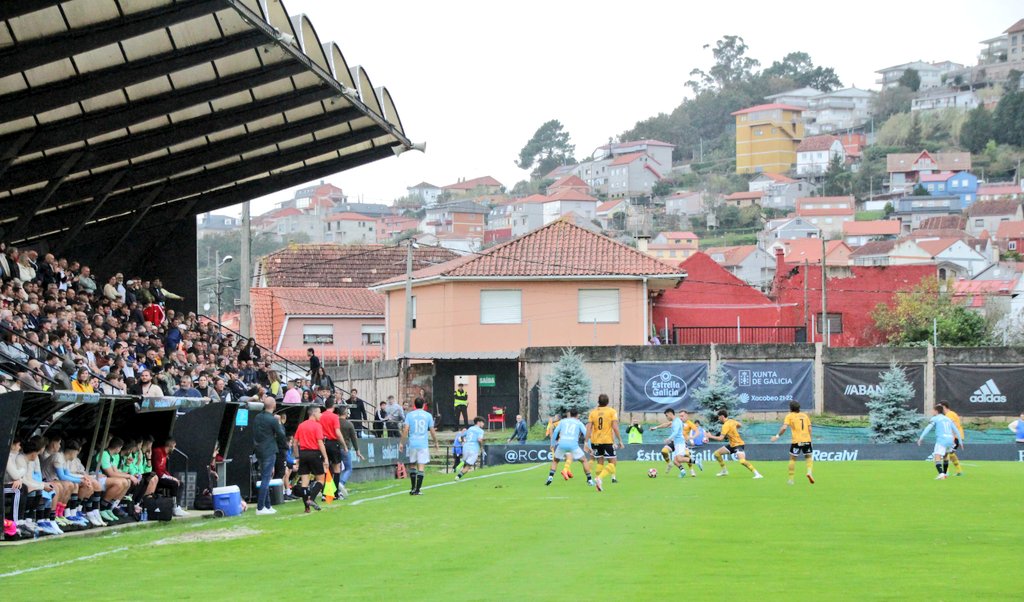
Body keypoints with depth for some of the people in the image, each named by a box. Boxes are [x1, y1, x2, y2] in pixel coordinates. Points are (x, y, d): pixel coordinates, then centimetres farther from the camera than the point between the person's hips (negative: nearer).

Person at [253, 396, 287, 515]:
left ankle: (267, 506, 20)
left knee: (265, 479, 15)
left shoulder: (257, 418, 7)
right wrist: (280, 424, 7)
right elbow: (281, 435, -7)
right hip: (269, 452, -8)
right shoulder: (273, 420, -15)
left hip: (259, 451, 8)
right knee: (266, 479, -5)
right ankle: (260, 508, -7)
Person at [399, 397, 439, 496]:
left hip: (412, 444, 1)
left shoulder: (409, 415, 2)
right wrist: (435, 442, 19)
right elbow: (432, 431, 6)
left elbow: (405, 430, -4)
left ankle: (413, 489, 17)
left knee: (413, 466, 15)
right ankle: (418, 490, -8)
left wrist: (401, 443, 2)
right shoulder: (428, 415, 3)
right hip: (423, 445, -1)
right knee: (421, 467, -2)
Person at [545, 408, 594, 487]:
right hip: (573, 444, -1)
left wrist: (552, 444, 18)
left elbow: (555, 432, 12)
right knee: (584, 460, 14)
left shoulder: (562, 421, 19)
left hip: (561, 444, 1)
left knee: (555, 460, 22)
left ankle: (550, 477, 5)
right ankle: (589, 480, 8)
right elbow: (586, 434, 7)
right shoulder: (579, 423, 16)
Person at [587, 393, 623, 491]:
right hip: (607, 440, -4)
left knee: (600, 461, 19)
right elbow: (615, 427, -10)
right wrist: (620, 441, -4)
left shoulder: (593, 412, 5)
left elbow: (588, 428, 0)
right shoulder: (612, 411, -2)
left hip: (595, 441, 4)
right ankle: (600, 478, -22)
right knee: (612, 463, 0)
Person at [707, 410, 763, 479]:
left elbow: (721, 438, -26)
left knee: (742, 461, -28)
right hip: (732, 444, 10)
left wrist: (711, 436, -13)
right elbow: (739, 425, 24)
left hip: (738, 444, -10)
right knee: (717, 453, 9)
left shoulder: (726, 425, -22)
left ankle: (757, 474, -24)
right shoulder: (731, 421, 4)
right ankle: (724, 470, 23)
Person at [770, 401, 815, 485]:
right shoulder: (805, 415, 15)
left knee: (792, 459, 9)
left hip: (796, 441, -3)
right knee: (809, 457, 17)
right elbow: (809, 429, 11)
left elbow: (784, 428, -9)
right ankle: (810, 471, -10)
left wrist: (777, 436, 1)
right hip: (806, 440, 3)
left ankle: (791, 479, 10)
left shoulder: (789, 416, 3)